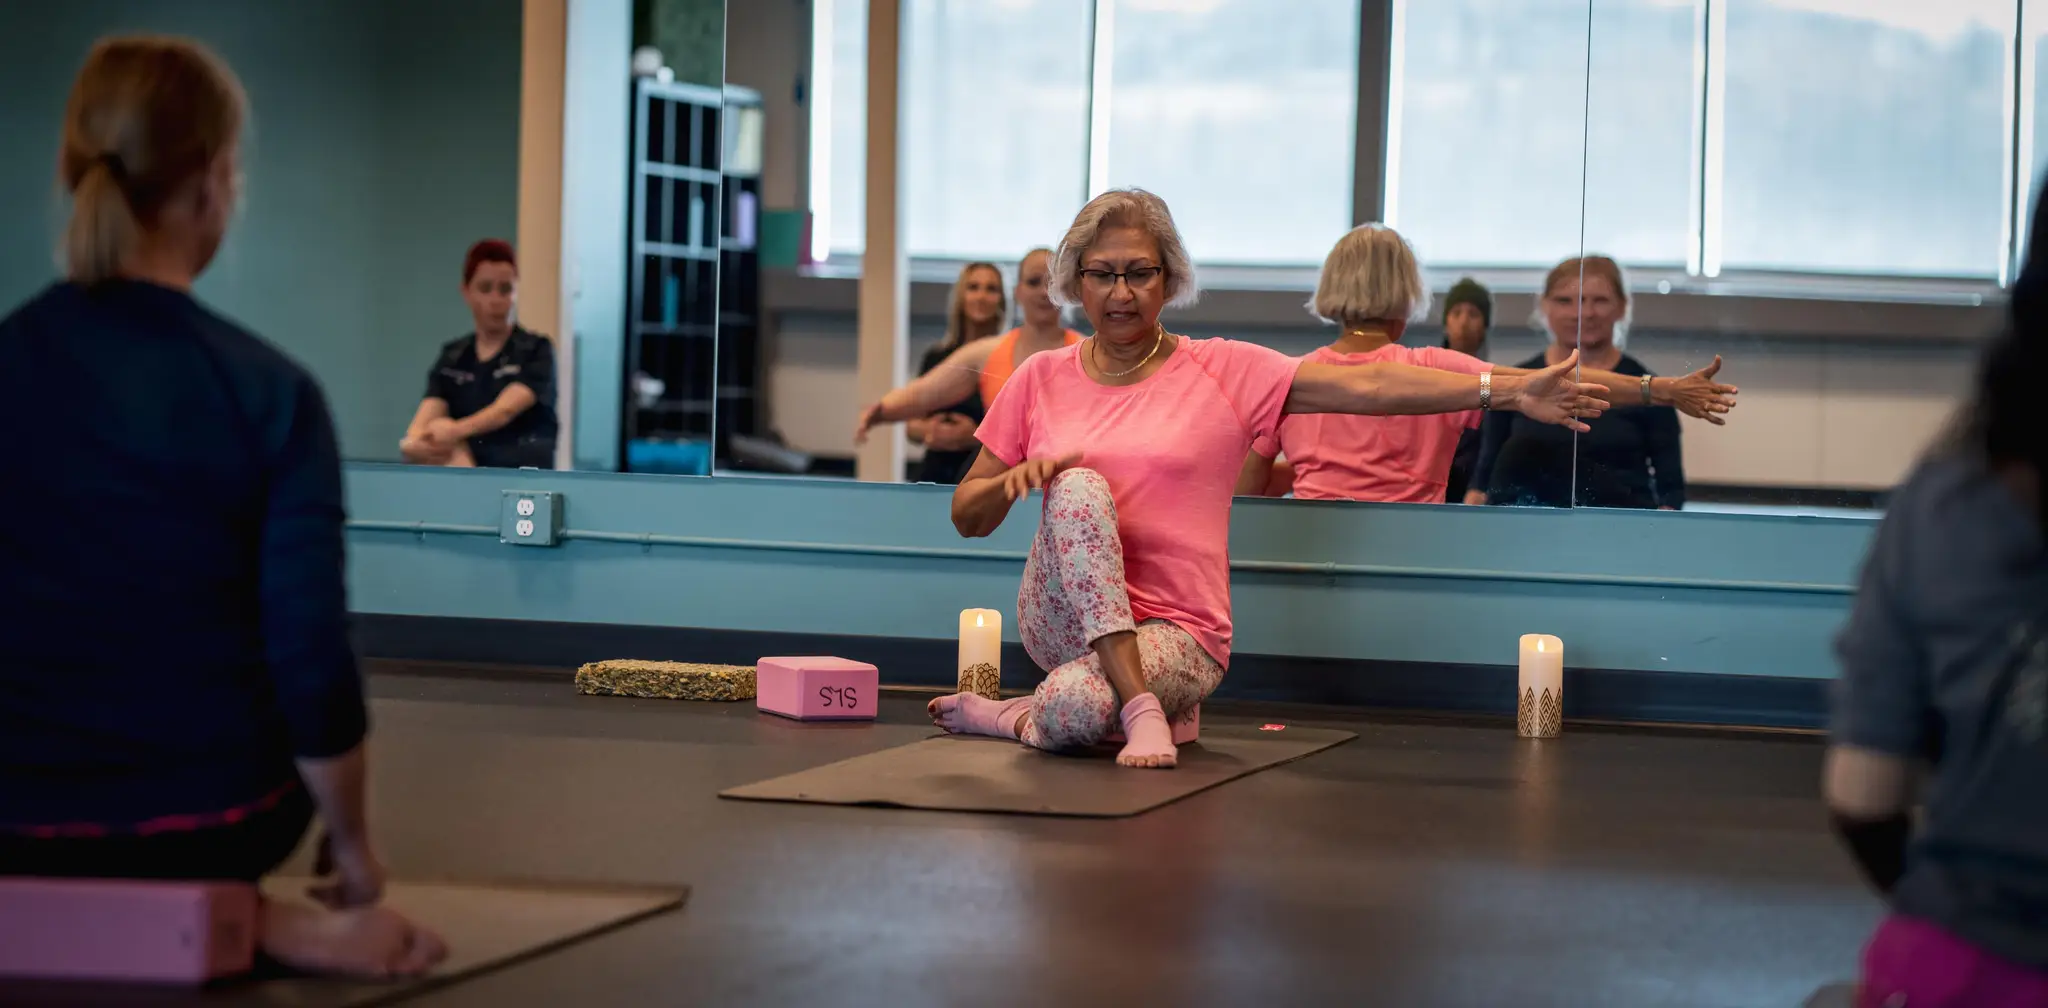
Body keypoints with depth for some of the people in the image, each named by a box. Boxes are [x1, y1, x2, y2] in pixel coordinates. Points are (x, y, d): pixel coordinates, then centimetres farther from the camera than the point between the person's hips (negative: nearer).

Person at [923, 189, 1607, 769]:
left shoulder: (1223, 371, 2)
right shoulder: (1042, 379, 8)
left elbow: (1364, 386, -9)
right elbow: (966, 516, 13)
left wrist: (1512, 392, -18)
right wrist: (1019, 477, -10)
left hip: (1178, 632, -3)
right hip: (1064, 622, 3)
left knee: (1076, 710, -35)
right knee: (1079, 487, -28)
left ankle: (1018, 717, 1)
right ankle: (1137, 704, -24)